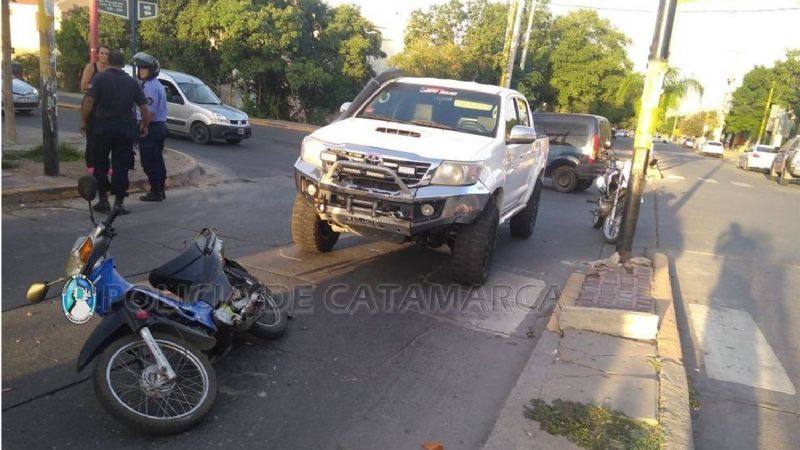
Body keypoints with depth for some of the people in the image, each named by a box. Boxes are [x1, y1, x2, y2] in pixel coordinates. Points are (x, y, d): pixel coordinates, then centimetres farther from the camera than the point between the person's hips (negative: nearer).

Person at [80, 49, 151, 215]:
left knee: (100, 164, 12)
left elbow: (89, 100, -12)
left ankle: (103, 200, 14)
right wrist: (144, 126, 14)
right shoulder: (132, 82, 4)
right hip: (125, 128, 1)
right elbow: (144, 108, 1)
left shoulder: (101, 77, -3)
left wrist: (83, 121, -2)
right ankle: (119, 203, 4)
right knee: (121, 167, 5)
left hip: (103, 126, -1)